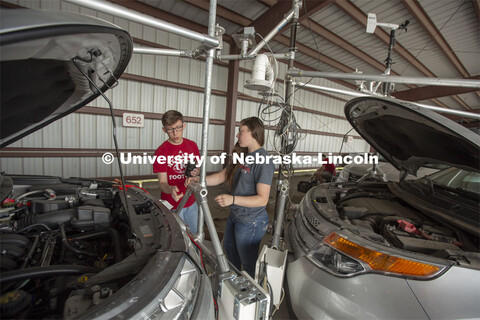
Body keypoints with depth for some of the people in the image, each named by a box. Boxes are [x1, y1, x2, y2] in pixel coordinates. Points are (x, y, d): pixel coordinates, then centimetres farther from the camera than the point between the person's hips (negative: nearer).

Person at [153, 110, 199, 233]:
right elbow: (162, 182, -15)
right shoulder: (161, 151, -15)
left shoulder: (192, 145, -1)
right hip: (172, 206, -4)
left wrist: (195, 172, -13)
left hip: (191, 203, 4)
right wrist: (171, 189, -37)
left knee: (194, 236, 22)